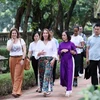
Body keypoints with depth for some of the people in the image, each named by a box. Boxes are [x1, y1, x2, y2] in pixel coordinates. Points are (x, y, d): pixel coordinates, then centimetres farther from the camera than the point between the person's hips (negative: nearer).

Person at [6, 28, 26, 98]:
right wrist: (12, 41, -7)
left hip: (19, 59, -3)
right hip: (12, 59, 3)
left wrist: (23, 59, -10)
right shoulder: (9, 41, 9)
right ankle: (16, 90, 16)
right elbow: (8, 49, -10)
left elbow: (24, 50, -1)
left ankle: (16, 92, -11)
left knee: (18, 76, -9)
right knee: (13, 76, 4)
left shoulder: (21, 40, 3)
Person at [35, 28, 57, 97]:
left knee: (48, 74, -16)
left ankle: (46, 90, -22)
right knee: (41, 75, 2)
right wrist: (39, 53, -10)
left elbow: (55, 52, 3)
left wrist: (53, 60, -10)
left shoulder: (52, 42, 7)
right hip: (41, 60, 3)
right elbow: (37, 53, 12)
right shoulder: (40, 43, 13)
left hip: (49, 60, -3)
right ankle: (42, 88, 12)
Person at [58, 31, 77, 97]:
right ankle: (68, 86, 28)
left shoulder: (71, 44, -2)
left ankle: (69, 90, -4)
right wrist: (61, 51, -11)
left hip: (69, 60, -4)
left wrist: (68, 50, -15)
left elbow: (75, 52, -1)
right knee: (63, 74, 4)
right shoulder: (61, 44, 7)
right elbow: (59, 53, 9)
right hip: (63, 61, 4)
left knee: (69, 74, -6)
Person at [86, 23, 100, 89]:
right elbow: (88, 48, 10)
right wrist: (87, 58, 4)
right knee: (93, 73, 11)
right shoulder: (90, 38, 7)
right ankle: (94, 86, 21)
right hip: (92, 59, 3)